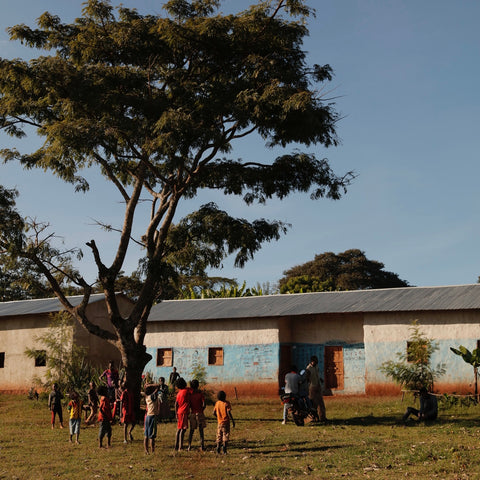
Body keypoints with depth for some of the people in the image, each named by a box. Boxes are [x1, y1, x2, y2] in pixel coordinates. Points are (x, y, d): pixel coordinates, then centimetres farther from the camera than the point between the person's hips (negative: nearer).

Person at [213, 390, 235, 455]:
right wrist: (232, 420, -12)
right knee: (226, 435, 1)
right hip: (226, 422, -4)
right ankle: (224, 447, -11)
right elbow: (228, 412, -19)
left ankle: (218, 448, 9)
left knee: (219, 435, 14)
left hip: (219, 422, 4)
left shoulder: (217, 403, 2)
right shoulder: (227, 403, -11)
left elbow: (214, 412, 6)